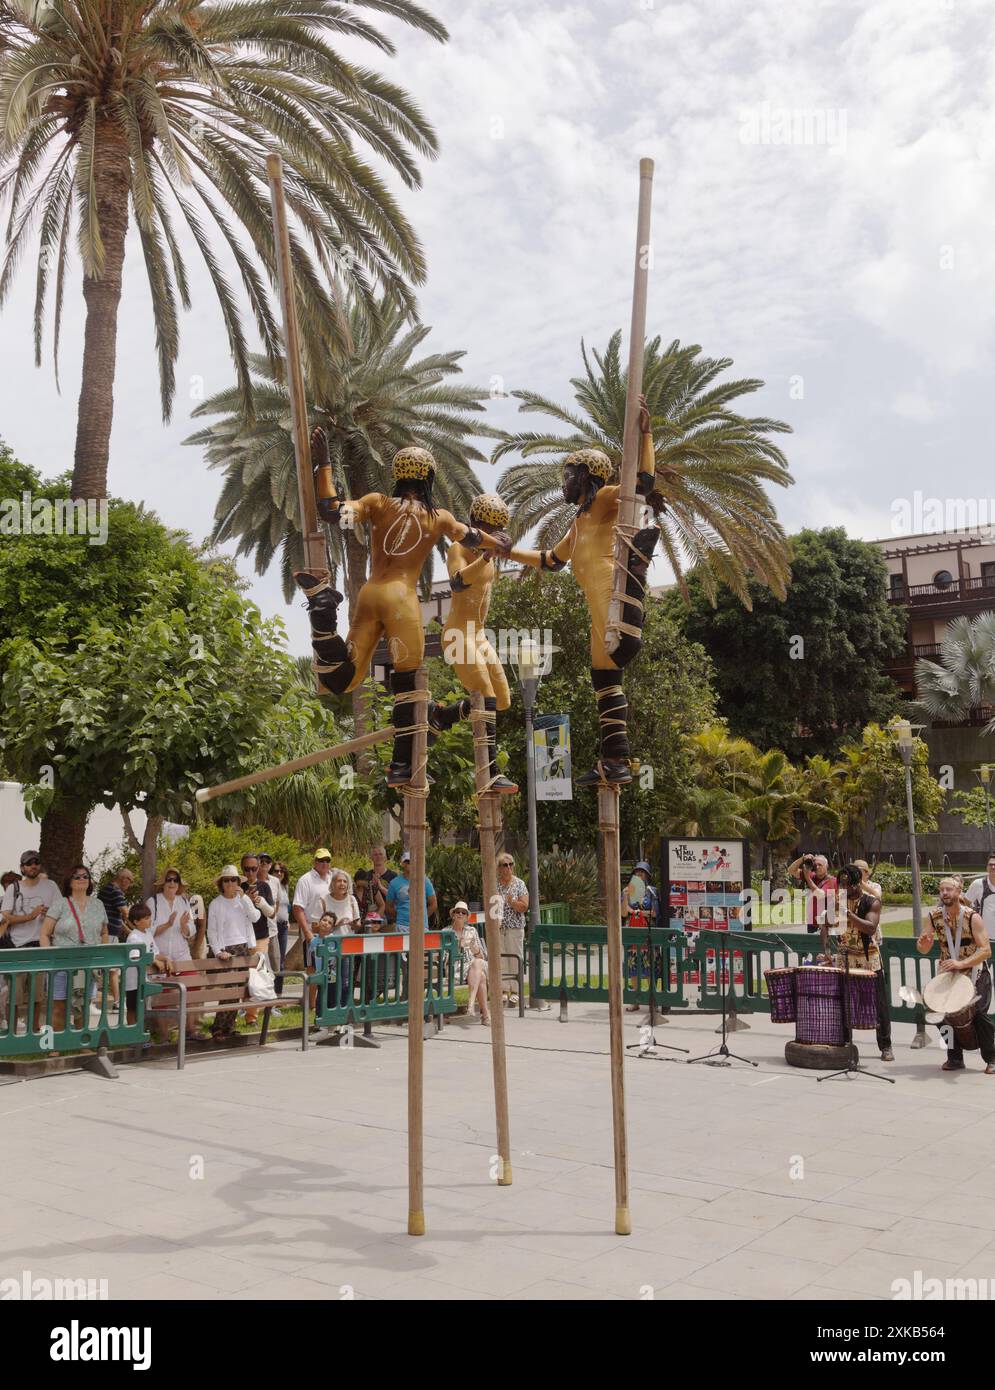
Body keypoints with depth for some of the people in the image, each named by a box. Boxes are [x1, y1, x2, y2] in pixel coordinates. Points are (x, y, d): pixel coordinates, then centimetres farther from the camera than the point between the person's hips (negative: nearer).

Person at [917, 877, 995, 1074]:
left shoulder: (972, 917, -17)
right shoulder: (933, 917, -6)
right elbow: (923, 950, -2)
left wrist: (961, 963, -34)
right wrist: (922, 943, -27)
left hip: (975, 971, -4)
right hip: (948, 972, 4)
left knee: (979, 1012, -12)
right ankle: (955, 1058, 12)